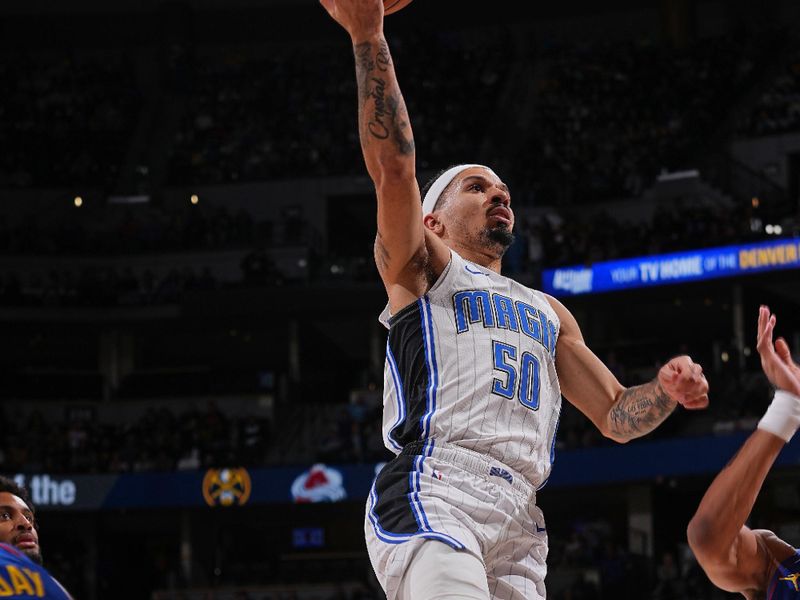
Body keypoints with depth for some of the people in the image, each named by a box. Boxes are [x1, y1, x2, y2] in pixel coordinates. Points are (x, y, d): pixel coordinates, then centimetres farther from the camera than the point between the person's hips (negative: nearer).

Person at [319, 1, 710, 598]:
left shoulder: (550, 313, 34)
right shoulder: (421, 268, 17)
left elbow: (616, 416, 31)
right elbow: (394, 168, 0)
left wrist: (666, 391, 7)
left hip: (518, 522, 6)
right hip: (435, 493, -6)